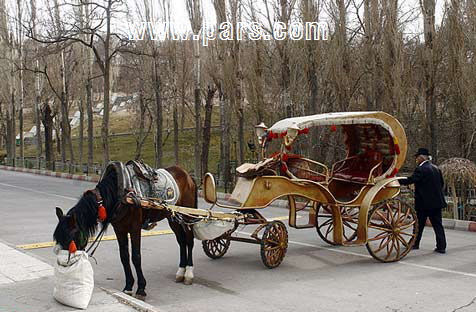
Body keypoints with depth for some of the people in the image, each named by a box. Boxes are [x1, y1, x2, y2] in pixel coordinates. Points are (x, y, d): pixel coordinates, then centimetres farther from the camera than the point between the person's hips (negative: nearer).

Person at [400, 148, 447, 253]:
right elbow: (442, 183, 15)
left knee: (419, 224, 6)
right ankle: (441, 246, 5)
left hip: (424, 202, -7)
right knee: (437, 224, 7)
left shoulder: (421, 169, -14)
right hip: (437, 201, 7)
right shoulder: (436, 168, 10)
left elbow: (411, 180, -23)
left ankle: (415, 243, 16)